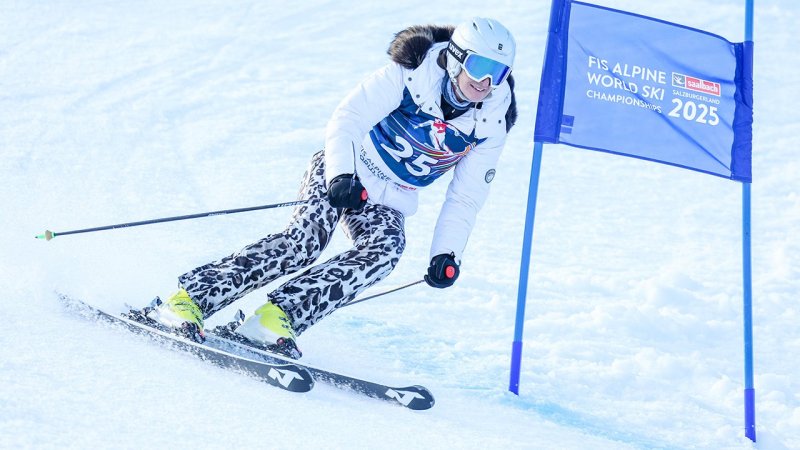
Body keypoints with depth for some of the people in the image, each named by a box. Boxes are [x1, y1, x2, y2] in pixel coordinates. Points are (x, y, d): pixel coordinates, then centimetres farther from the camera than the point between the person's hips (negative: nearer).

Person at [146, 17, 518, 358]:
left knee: (385, 249, -29)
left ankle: (277, 316, -34)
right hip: (343, 172, -3)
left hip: (387, 203, 4)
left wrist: (447, 253, -9)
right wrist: (340, 176, -33)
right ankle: (190, 297, -28)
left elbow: (466, 197, 1)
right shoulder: (411, 75, -16)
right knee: (306, 237, -29)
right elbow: (347, 120, -18)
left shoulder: (491, 124, -5)